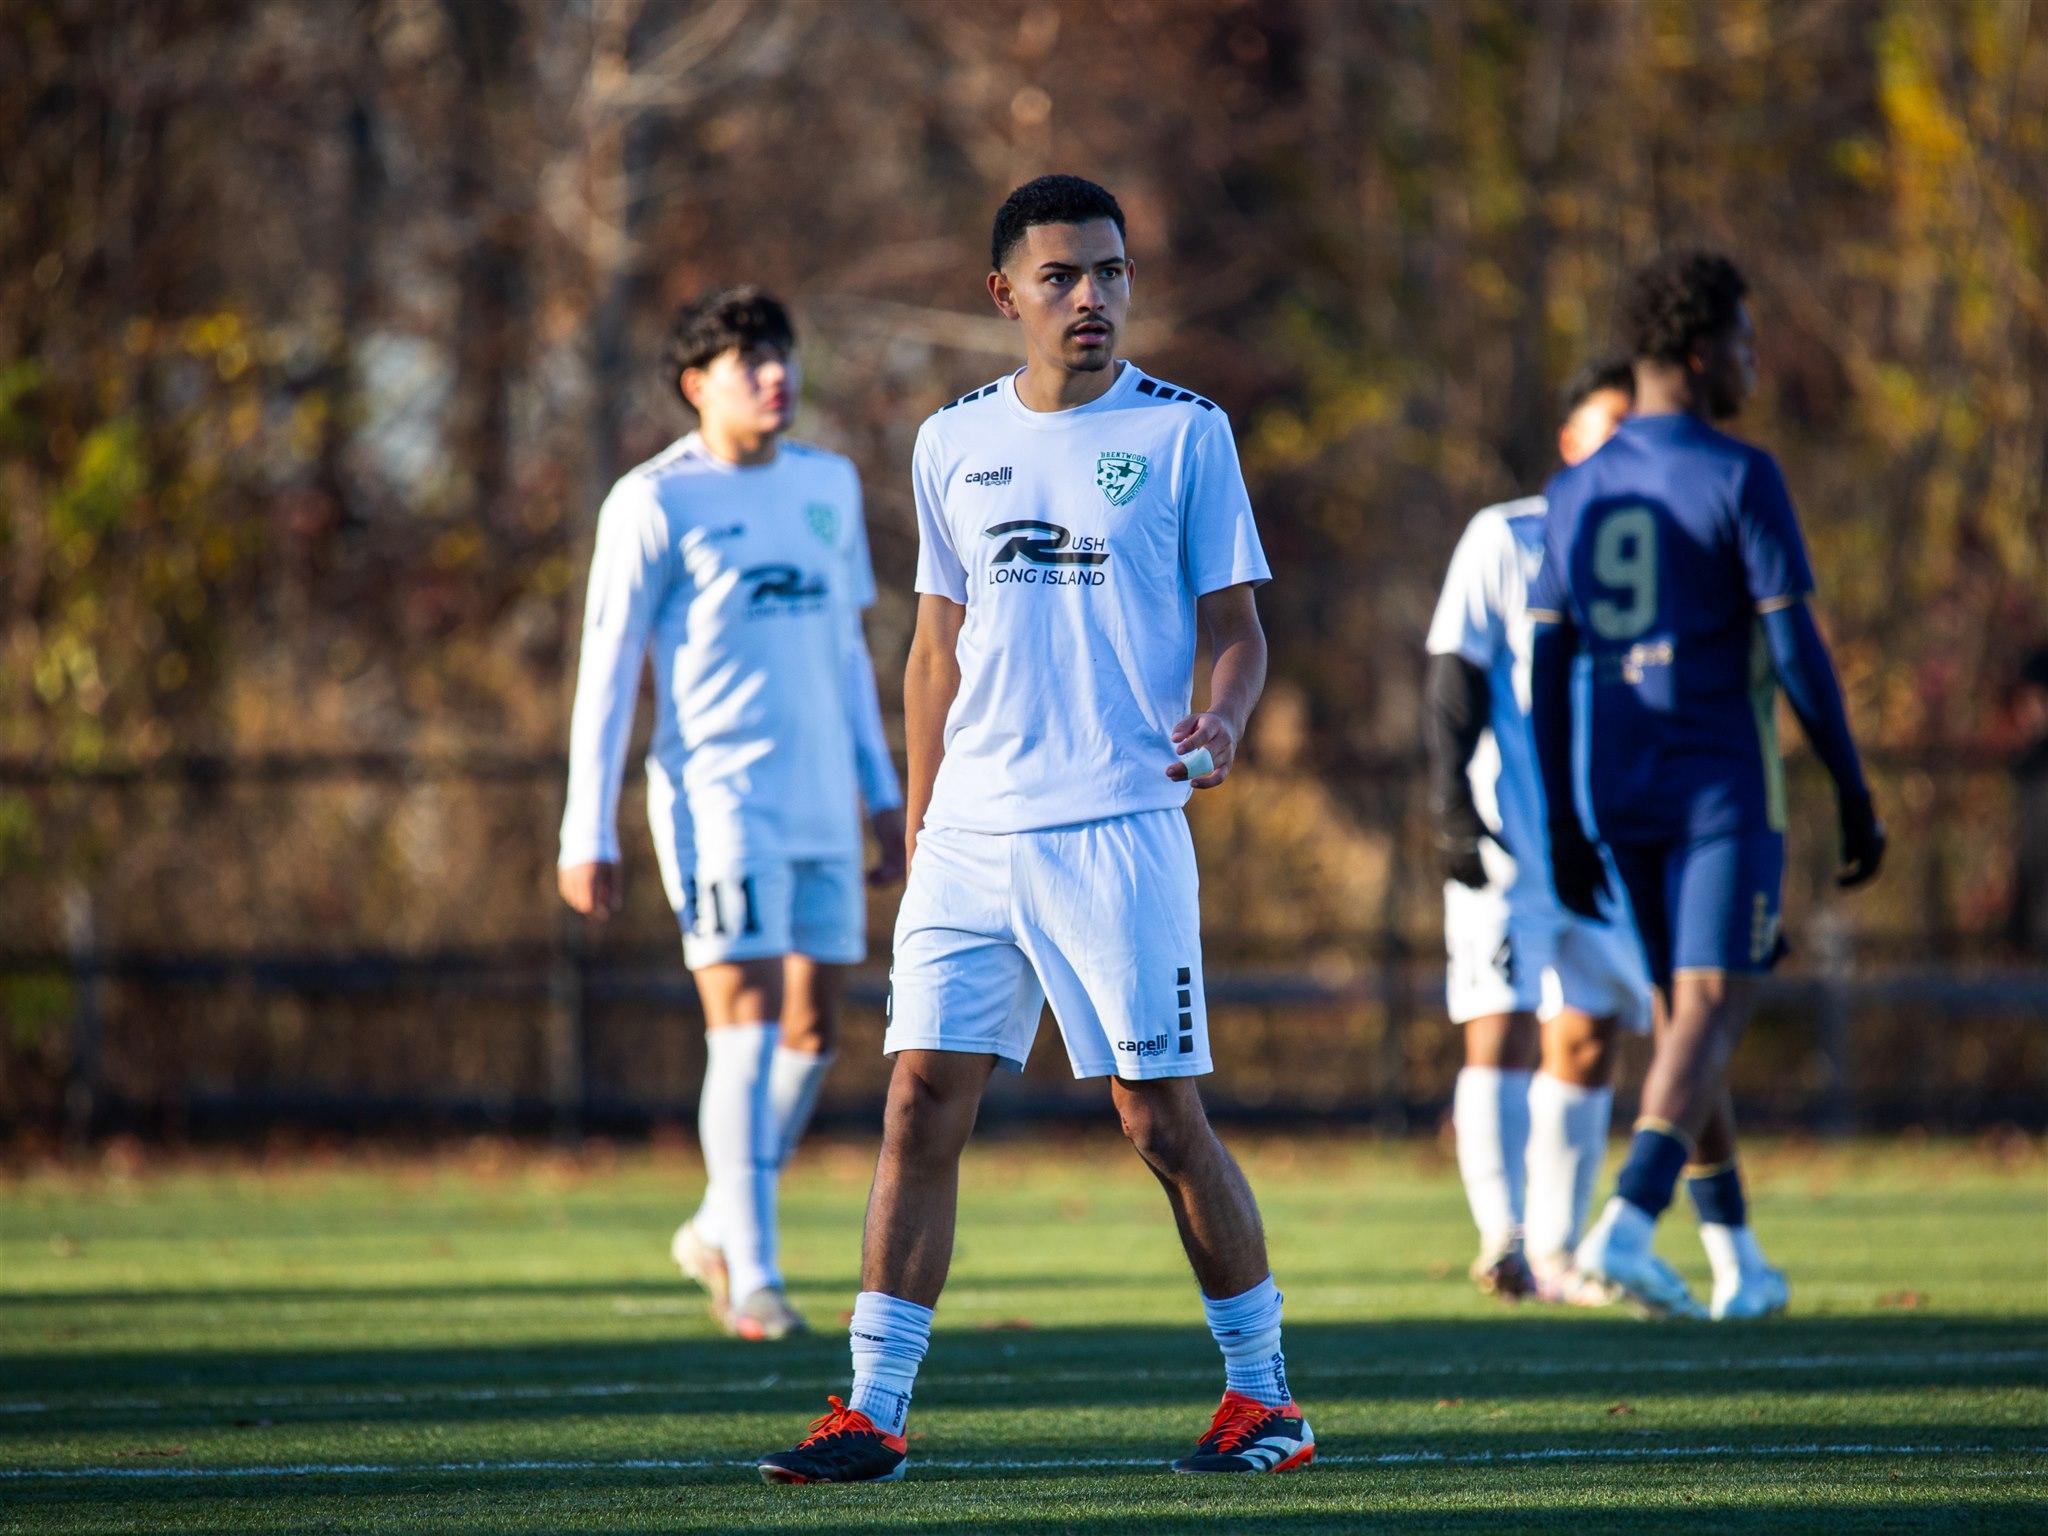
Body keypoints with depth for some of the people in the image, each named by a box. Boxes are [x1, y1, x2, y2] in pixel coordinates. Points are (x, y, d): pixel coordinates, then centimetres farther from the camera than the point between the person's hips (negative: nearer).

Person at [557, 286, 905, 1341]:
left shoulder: (829, 486, 14)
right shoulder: (656, 502, -4)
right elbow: (606, 668, -5)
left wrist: (883, 793, 18)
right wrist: (587, 835, -10)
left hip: (821, 808, 6)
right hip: (719, 805, -6)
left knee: (813, 1030, 7)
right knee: (748, 1026, -12)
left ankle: (719, 1228, 25)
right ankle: (751, 1279, -10)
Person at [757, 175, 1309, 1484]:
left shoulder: (1184, 433, 1)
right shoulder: (953, 443, 12)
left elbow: (1235, 625, 2)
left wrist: (1222, 720, -20)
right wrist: (923, 823, 16)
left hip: (1121, 825, -4)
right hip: (971, 832, 4)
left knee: (1164, 1119, -3)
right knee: (923, 1105, -3)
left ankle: (1263, 1391, 12)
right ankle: (873, 1412, -2)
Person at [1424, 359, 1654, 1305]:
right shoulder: (1504, 540, 1)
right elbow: (1454, 684, -3)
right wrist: (1452, 802, -14)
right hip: (1508, 832, -5)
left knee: (1587, 1042, 4)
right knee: (1501, 1028, -12)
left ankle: (1555, 1253, 9)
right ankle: (1502, 1237, -21)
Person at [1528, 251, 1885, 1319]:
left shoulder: (1575, 495, 9)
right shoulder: (1739, 479, -9)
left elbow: (1547, 669, 8)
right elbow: (1795, 649, -12)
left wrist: (1565, 827, 13)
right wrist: (1854, 797, -5)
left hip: (1614, 792, 6)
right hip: (1722, 787, -6)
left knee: (1687, 1014, 16)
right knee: (1710, 1013, -9)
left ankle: (1739, 1261, 20)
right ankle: (1627, 1225, -28)